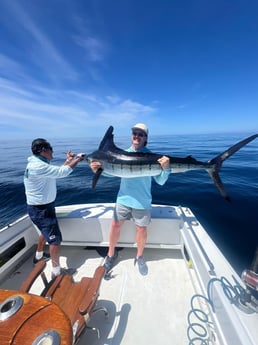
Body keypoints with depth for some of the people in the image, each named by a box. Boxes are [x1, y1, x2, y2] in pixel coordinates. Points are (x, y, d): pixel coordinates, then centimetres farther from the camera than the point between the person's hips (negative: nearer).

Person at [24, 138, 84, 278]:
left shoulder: (39, 163, 7)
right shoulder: (38, 166, -27)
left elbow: (57, 172, 12)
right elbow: (62, 172, -30)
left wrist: (68, 161, 10)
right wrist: (77, 159, -17)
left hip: (42, 206, 11)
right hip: (40, 209, -11)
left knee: (46, 231, 30)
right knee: (55, 239, 0)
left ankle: (39, 256, 52)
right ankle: (56, 272, 17)